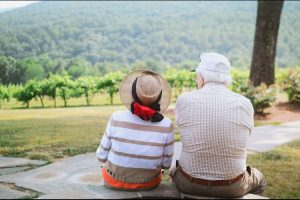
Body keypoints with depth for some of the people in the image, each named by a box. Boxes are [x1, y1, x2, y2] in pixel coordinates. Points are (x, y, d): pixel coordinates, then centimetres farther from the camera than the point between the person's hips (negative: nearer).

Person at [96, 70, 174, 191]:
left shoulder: (117, 118, -22)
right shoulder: (166, 126, -21)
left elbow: (102, 156, -10)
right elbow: (166, 164, -9)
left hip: (114, 181, 0)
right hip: (149, 183, 1)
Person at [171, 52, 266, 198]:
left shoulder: (184, 100, -13)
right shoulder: (245, 104, -10)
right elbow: (240, 138, 4)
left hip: (190, 184, 0)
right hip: (232, 187, 0)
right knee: (258, 180, 35)